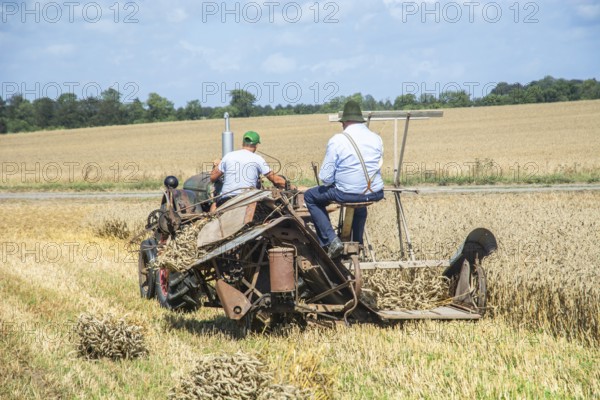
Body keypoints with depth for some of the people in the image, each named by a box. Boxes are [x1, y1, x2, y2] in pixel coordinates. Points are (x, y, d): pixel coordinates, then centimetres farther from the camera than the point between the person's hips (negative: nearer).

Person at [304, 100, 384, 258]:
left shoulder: (336, 141, -11)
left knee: (310, 197, 20)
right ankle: (357, 243, 46)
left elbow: (325, 177, -8)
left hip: (347, 194, -5)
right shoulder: (376, 138, 3)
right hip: (375, 194, 5)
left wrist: (335, 181, 13)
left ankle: (330, 240, 8)